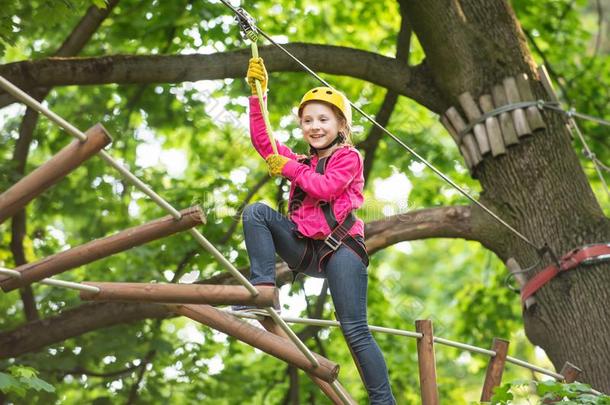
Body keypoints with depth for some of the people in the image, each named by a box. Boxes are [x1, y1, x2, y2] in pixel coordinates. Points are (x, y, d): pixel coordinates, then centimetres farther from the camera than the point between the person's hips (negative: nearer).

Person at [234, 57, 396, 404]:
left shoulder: (348, 157, 3)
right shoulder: (303, 161, 21)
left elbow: (327, 187, -15)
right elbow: (262, 141, 12)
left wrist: (290, 169, -5)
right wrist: (258, 94, 6)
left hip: (340, 248, -6)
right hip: (306, 249, 6)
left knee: (355, 330, -11)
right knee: (256, 212, -13)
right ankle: (263, 290, -22)